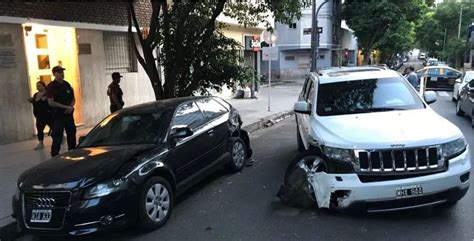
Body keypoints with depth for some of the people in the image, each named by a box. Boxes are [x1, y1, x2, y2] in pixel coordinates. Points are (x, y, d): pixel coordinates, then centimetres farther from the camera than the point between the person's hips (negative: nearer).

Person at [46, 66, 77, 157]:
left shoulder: (67, 84, 12)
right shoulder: (51, 86, -7)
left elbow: (73, 98, 17)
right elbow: (51, 102, -14)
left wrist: (71, 106, -4)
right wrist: (65, 107, -17)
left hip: (69, 114, 6)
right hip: (58, 115, -6)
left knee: (72, 133, 12)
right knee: (57, 137, -7)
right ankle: (54, 156, -1)